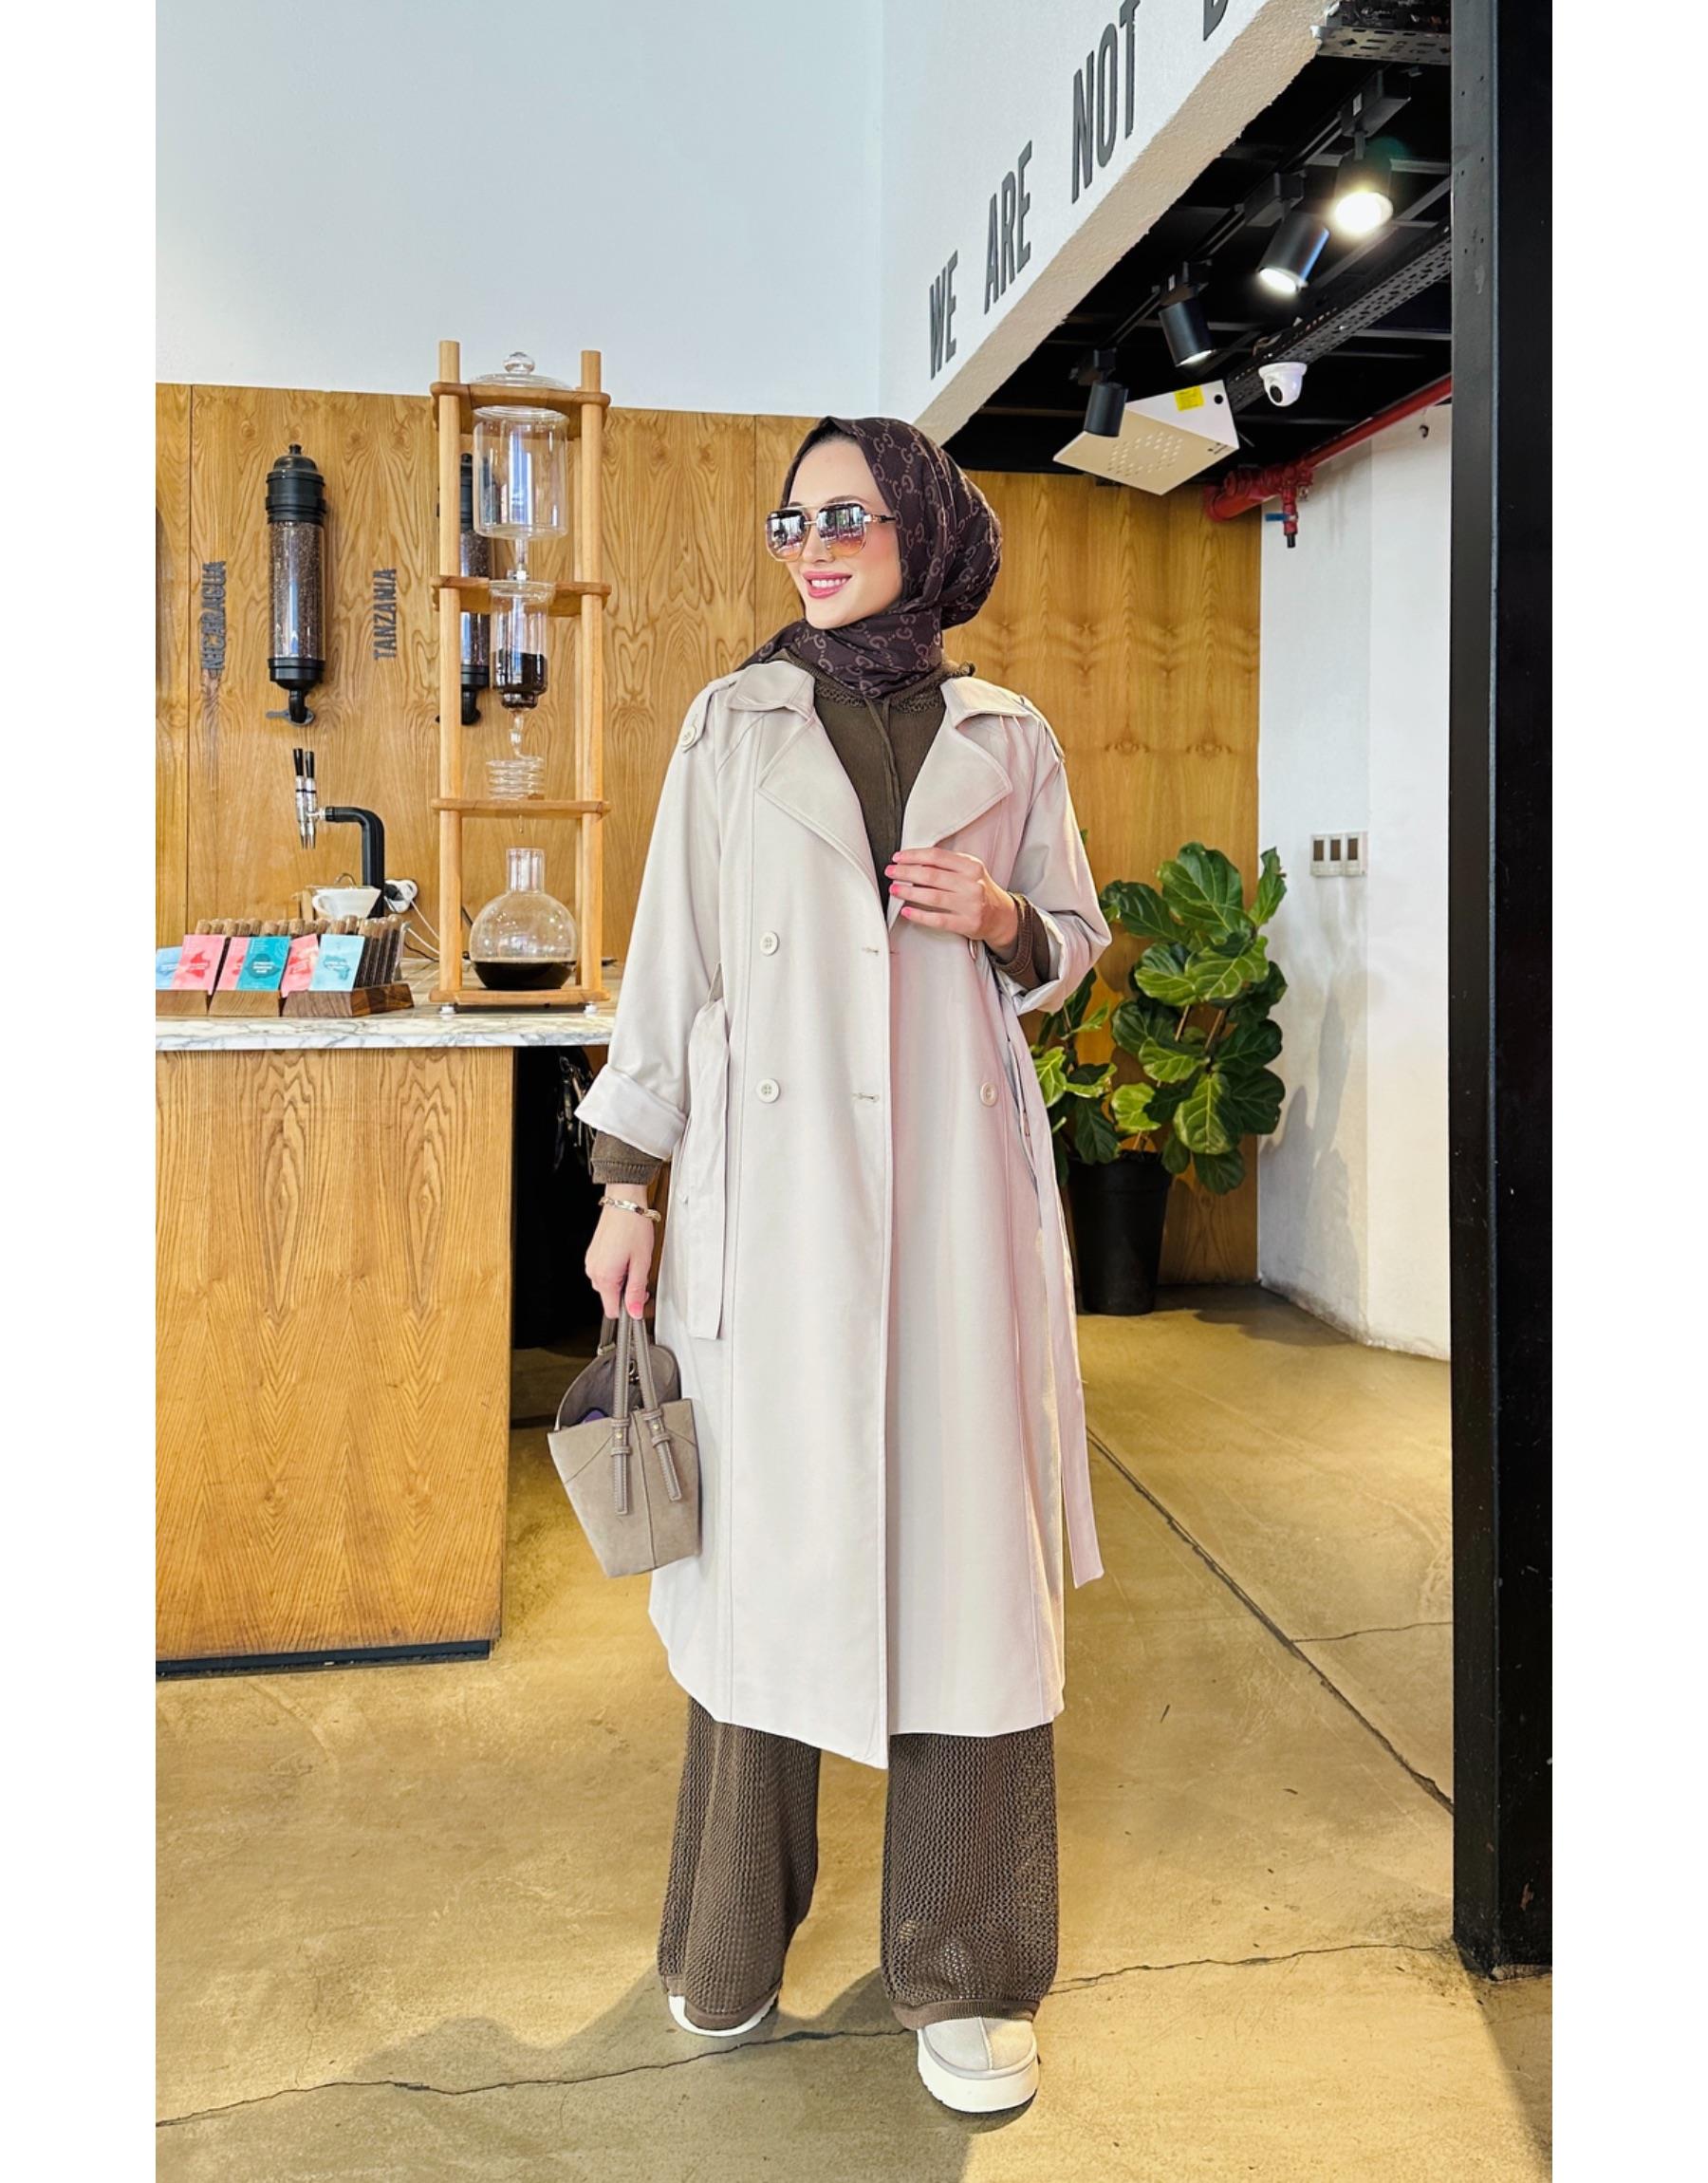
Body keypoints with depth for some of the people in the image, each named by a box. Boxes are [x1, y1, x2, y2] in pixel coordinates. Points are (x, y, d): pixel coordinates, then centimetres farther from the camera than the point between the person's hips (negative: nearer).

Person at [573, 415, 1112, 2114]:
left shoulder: (1008, 738, 9)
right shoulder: (733, 721, 8)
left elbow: (1075, 940, 16)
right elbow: (670, 955, 6)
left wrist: (1006, 923, -7)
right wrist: (628, 1181, 2)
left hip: (949, 1178, 1)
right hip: (767, 1183, 0)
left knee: (961, 1539, 2)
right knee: (763, 1537, 5)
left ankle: (963, 1971, 21)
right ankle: (730, 1945, 27)